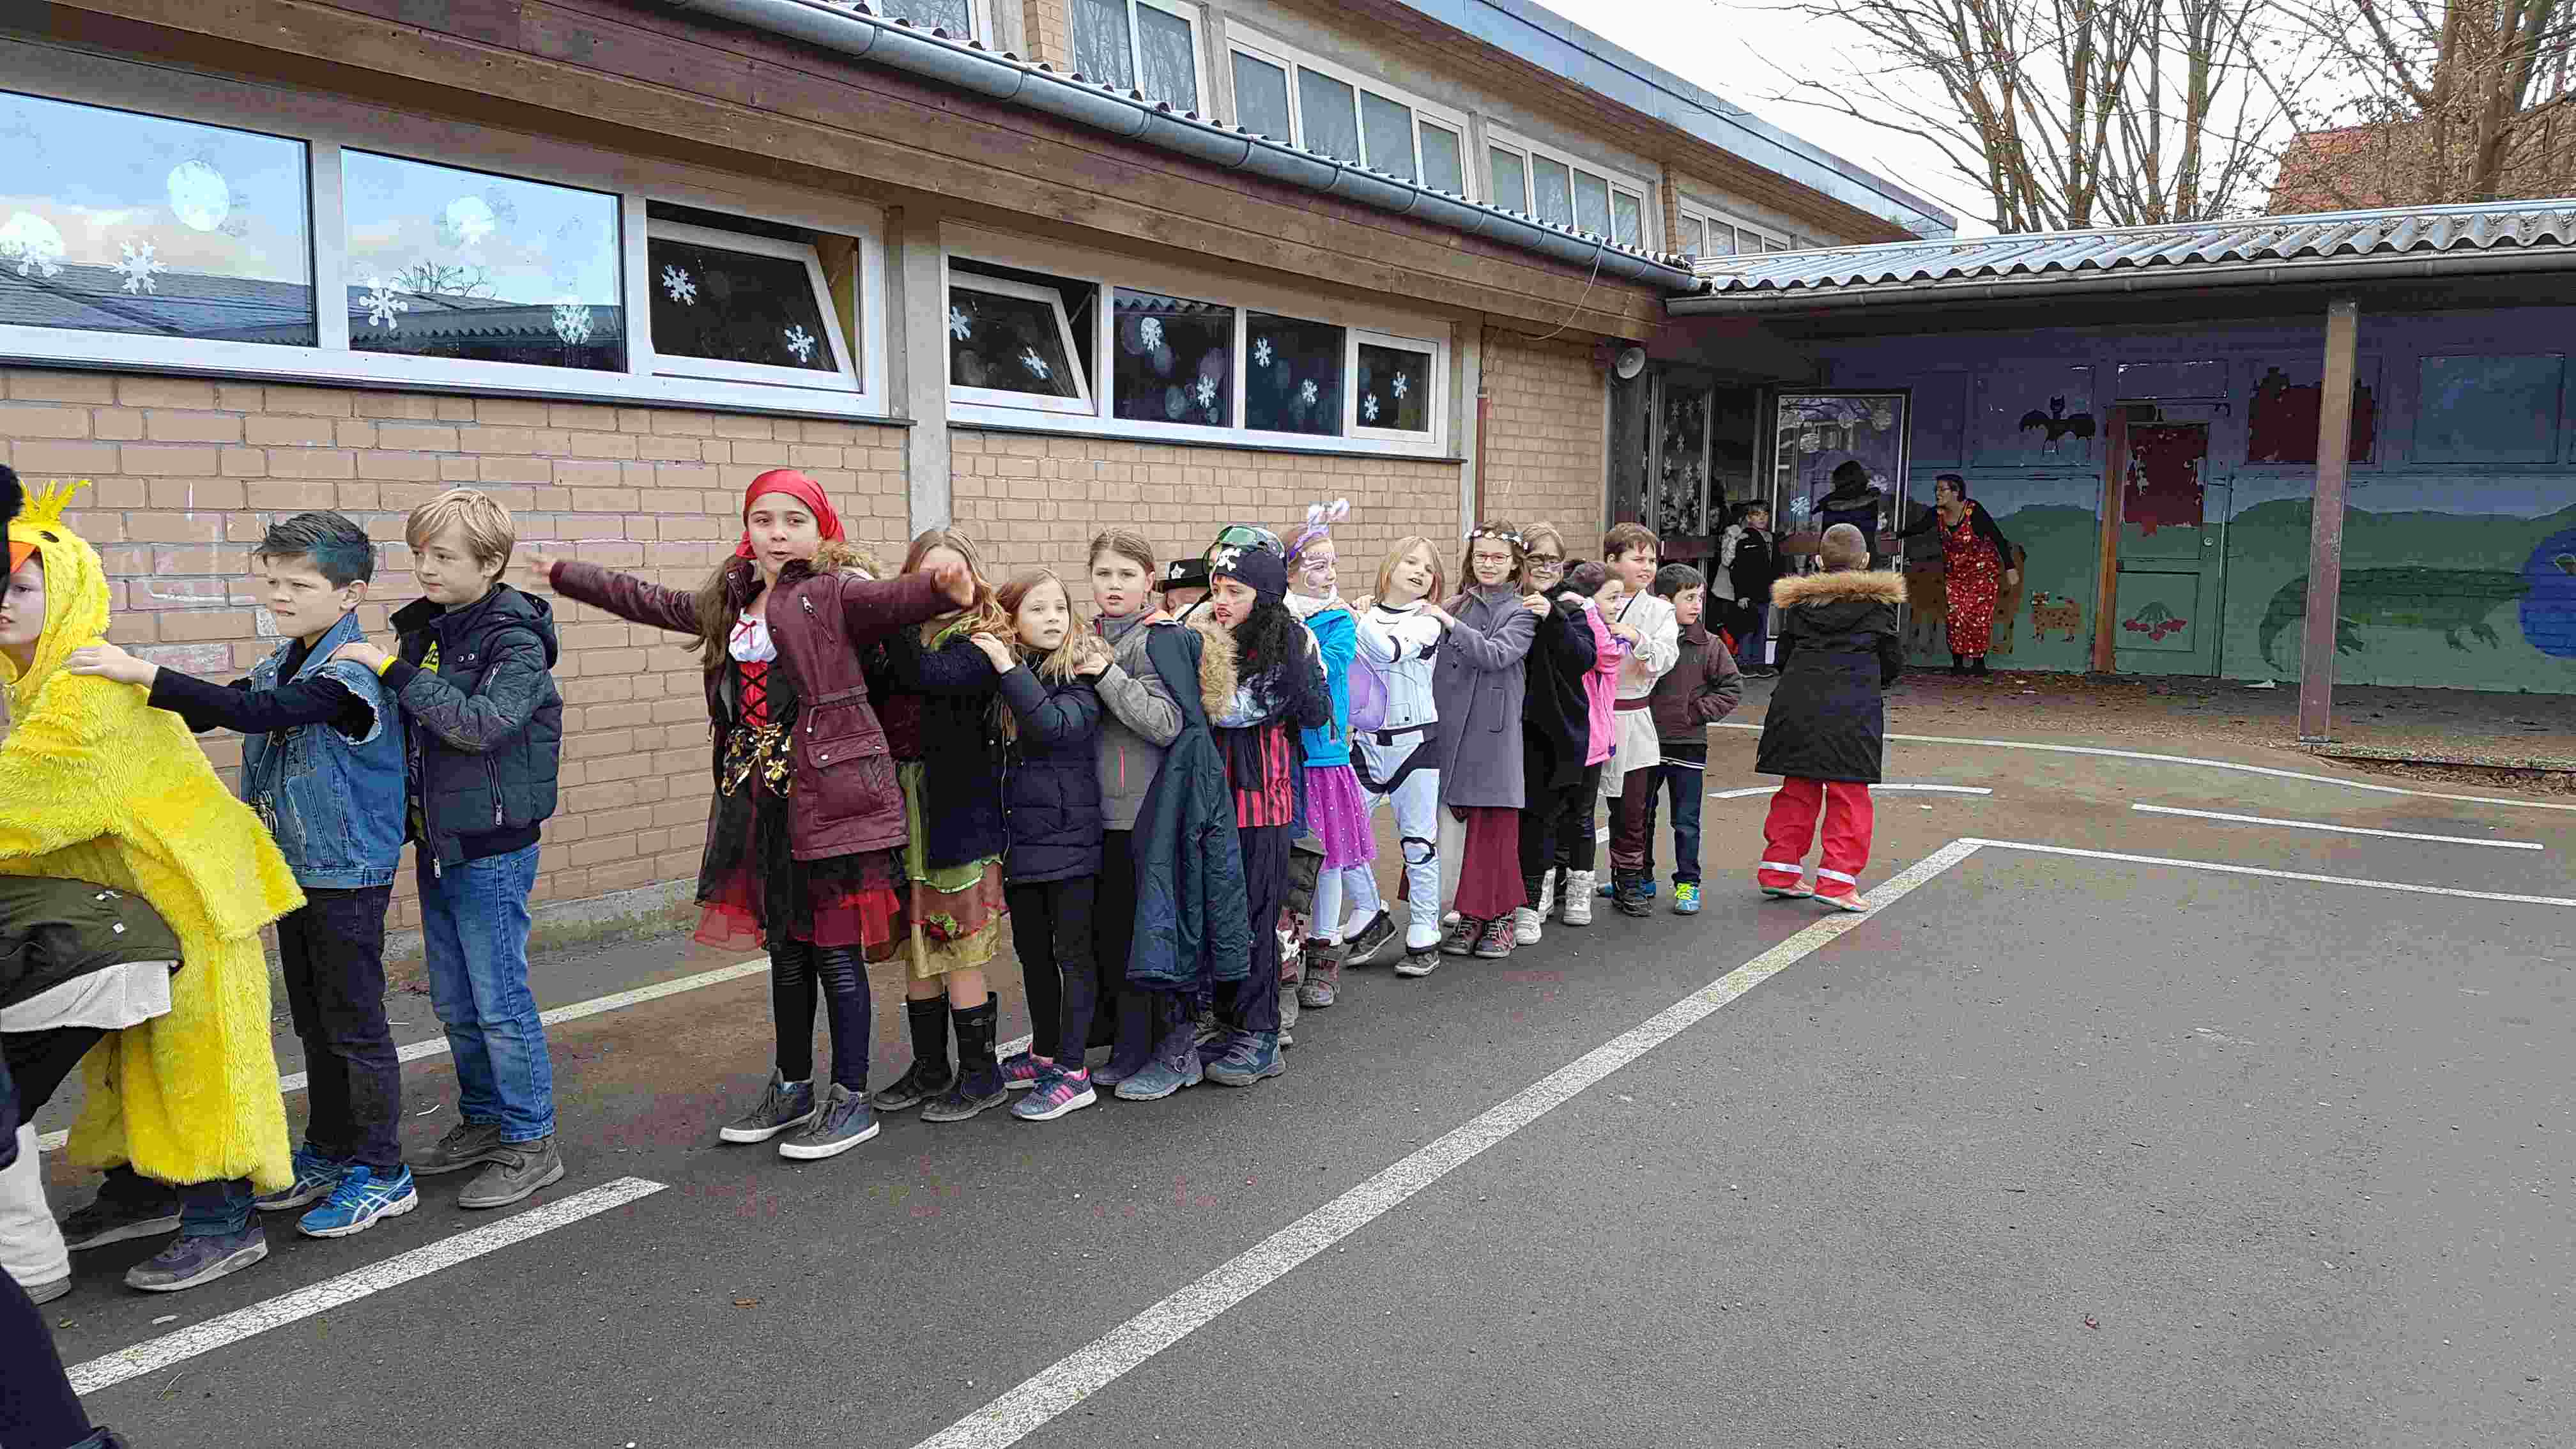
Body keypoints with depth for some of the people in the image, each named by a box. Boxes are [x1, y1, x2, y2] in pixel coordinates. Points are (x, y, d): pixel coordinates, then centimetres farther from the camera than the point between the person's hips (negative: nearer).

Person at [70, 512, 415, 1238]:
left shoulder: (351, 672, -20)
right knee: (313, 1023, 17)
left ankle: (381, 1172, 9)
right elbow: (220, 707, 14)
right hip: (296, 870, 9)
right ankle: (328, 1153, 29)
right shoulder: (283, 663, 9)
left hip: (348, 876, -9)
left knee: (355, 1026, -1)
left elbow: (252, 712, -32)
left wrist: (142, 673, -35)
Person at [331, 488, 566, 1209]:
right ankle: (483, 1120, 31)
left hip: (492, 847, -8)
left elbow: (480, 723, -27)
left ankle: (532, 1143, 10)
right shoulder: (422, 630, 9)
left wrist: (392, 667, -25)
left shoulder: (515, 638, -13)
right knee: (454, 1002, 16)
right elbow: (413, 726, 18)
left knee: (500, 1001, -2)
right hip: (435, 844, 8)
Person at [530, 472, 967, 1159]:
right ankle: (792, 1088, 31)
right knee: (785, 947, 17)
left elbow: (891, 599, -29)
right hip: (761, 804, 8)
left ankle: (850, 1100, 12)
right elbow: (650, 602, 30)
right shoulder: (731, 603, 15)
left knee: (835, 949, 0)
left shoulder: (836, 592, -9)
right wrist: (567, 575, 38)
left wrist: (941, 588, -52)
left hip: (831, 799, -7)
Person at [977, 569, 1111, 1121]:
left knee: (1072, 951, 0)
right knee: (1031, 949, 16)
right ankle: (1044, 1053, 30)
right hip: (1020, 836, 6)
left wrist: (1007, 667, -27)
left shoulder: (1079, 672, -9)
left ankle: (1073, 1071, 4)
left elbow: (1054, 726, -28)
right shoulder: (1000, 675, 7)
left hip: (1068, 833, -6)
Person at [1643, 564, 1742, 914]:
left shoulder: (1708, 645, -3)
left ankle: (1687, 883, 15)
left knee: (1686, 821, 4)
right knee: (1640, 813, 14)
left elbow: (1731, 687, 1)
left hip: (1688, 746, -2)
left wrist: (1698, 711, -7)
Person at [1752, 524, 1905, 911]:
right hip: (1853, 708, -4)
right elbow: (1894, 661, 3)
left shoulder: (1798, 599, 9)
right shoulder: (1879, 600, 0)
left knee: (1798, 790, 13)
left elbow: (1783, 656, 12)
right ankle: (1837, 879, -2)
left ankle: (1780, 871, 17)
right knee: (1849, 795, 2)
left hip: (1798, 704, 4)